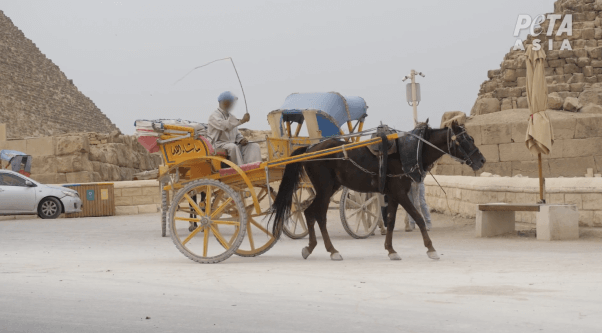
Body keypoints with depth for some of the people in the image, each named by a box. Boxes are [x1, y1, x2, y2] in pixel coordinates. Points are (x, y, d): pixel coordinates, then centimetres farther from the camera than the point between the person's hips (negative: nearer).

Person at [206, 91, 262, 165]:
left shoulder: (231, 117, 22)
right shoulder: (214, 116, -5)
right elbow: (224, 126, -27)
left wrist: (241, 140, -1)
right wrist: (241, 121, -30)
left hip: (234, 144, 7)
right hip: (220, 146, -7)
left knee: (254, 146, -14)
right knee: (233, 147, -40)